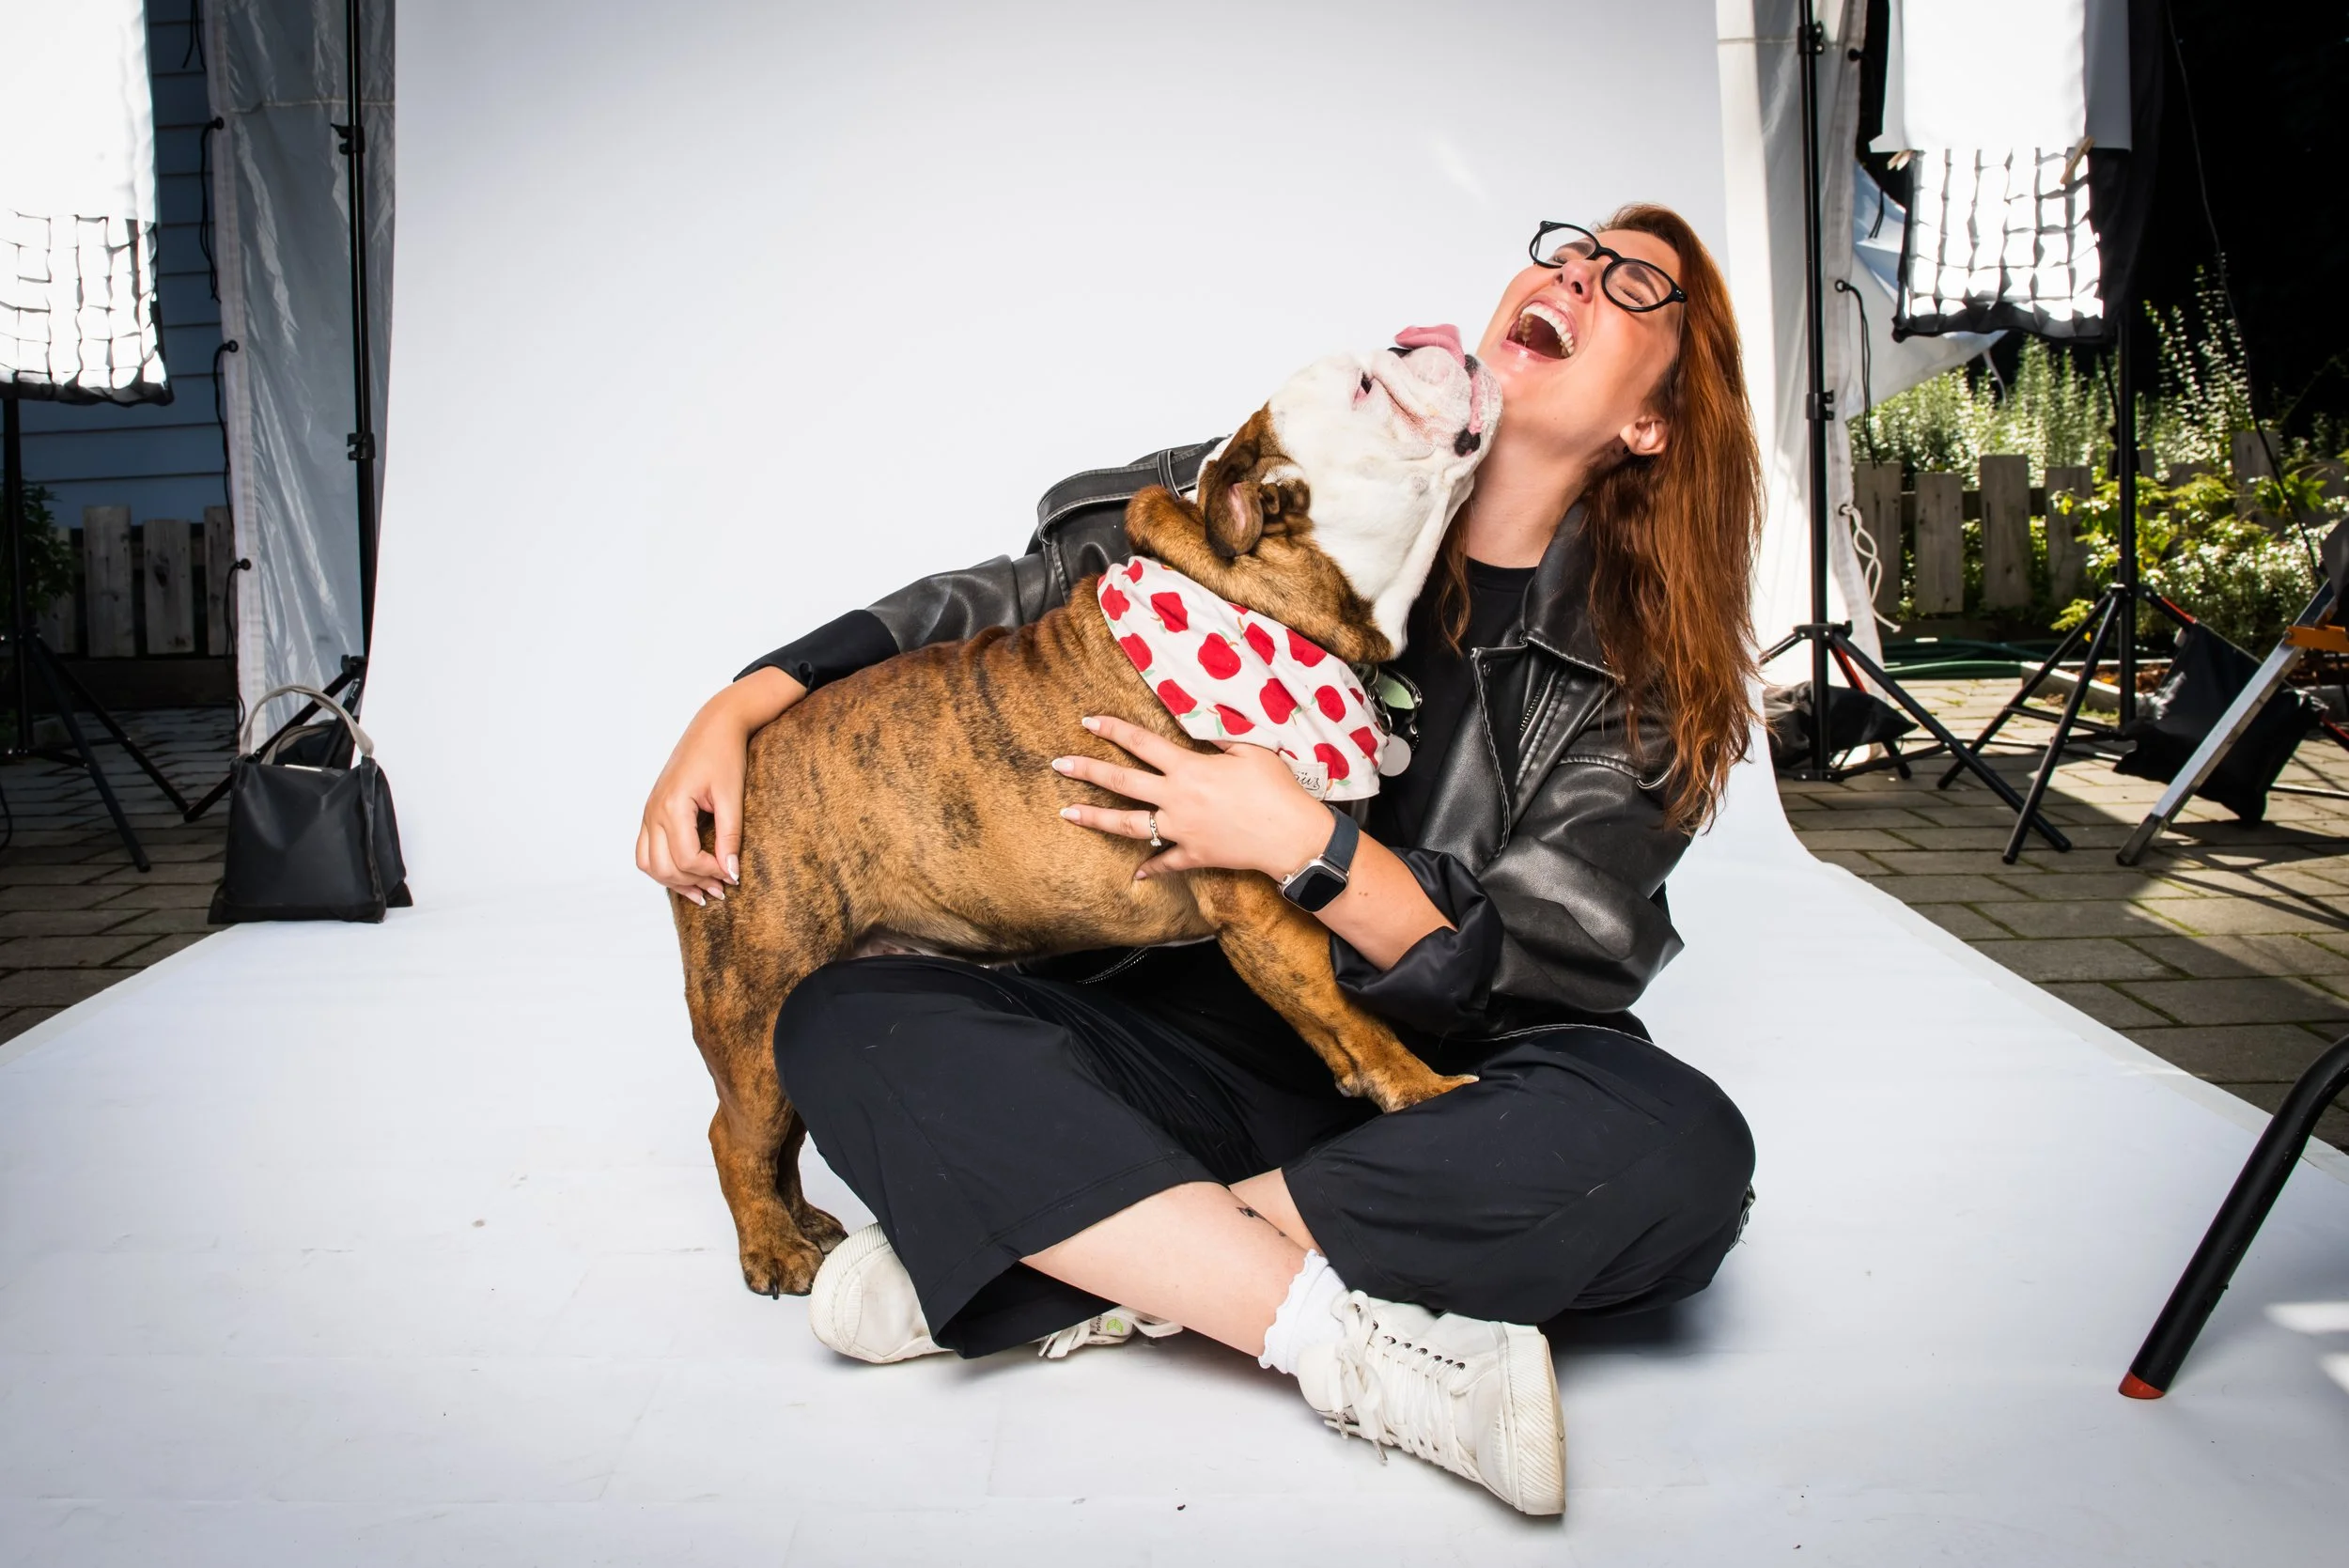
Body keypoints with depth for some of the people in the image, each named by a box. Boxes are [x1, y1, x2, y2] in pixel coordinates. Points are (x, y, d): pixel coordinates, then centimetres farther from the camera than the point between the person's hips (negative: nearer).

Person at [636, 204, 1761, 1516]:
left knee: (1681, 1148, -33)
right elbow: (1001, 605, 4)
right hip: (1191, 1037, 2)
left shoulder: (1647, 672, -3)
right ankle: (1356, 1344, -29)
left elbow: (1527, 977, -10)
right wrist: (735, 710, -4)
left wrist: (1302, 841, -23)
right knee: (847, 1024, -21)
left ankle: (1092, 1264, -25)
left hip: (1433, 1083, -1)